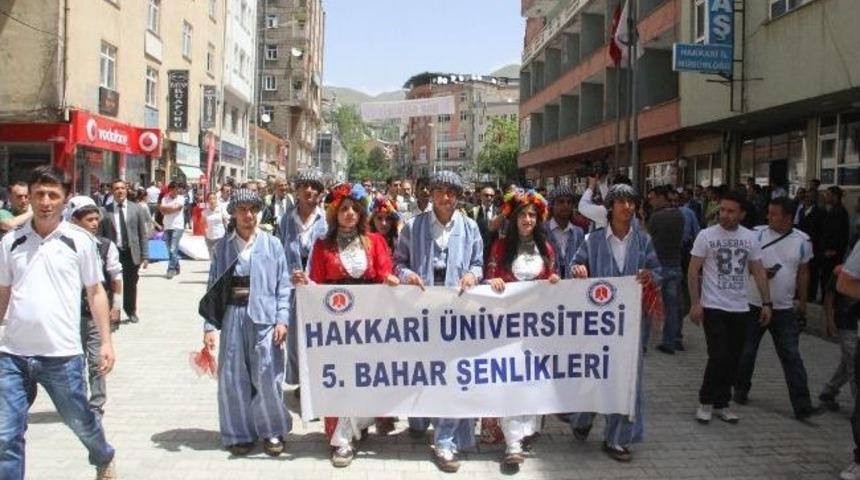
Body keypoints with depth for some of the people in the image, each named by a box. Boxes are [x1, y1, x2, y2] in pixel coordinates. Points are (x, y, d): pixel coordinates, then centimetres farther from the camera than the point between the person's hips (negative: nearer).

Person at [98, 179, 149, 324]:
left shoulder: (136, 209, 2)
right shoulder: (105, 211, -3)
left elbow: (143, 234, 2)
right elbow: (100, 235, -1)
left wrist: (145, 256, -2)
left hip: (131, 253, 1)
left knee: (131, 284, 12)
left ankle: (131, 311, 32)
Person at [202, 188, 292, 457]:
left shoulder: (272, 245, 3)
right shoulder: (223, 246, 6)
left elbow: (284, 285, 2)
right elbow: (213, 287, 7)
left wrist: (282, 319, -6)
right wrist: (209, 326, 2)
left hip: (264, 317, -2)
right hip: (232, 316, 2)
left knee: (267, 377, -2)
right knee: (233, 378, 5)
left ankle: (271, 431, 17)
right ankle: (239, 434, 20)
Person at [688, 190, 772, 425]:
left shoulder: (750, 238, 6)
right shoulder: (706, 235, -5)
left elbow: (759, 271, 11)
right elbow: (693, 270, -5)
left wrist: (766, 303, 5)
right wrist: (695, 303, -12)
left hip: (740, 309, 4)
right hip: (713, 307, -4)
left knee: (732, 360, 8)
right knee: (718, 357, -10)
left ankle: (721, 404, 22)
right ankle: (706, 402, 9)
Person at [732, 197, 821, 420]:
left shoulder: (802, 241, 0)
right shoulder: (757, 234, -6)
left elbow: (803, 272, 11)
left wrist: (802, 301, 14)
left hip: (784, 309, 0)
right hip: (753, 305, 0)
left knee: (792, 358, -1)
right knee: (746, 353, 11)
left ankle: (802, 406, 1)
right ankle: (741, 390, 32)